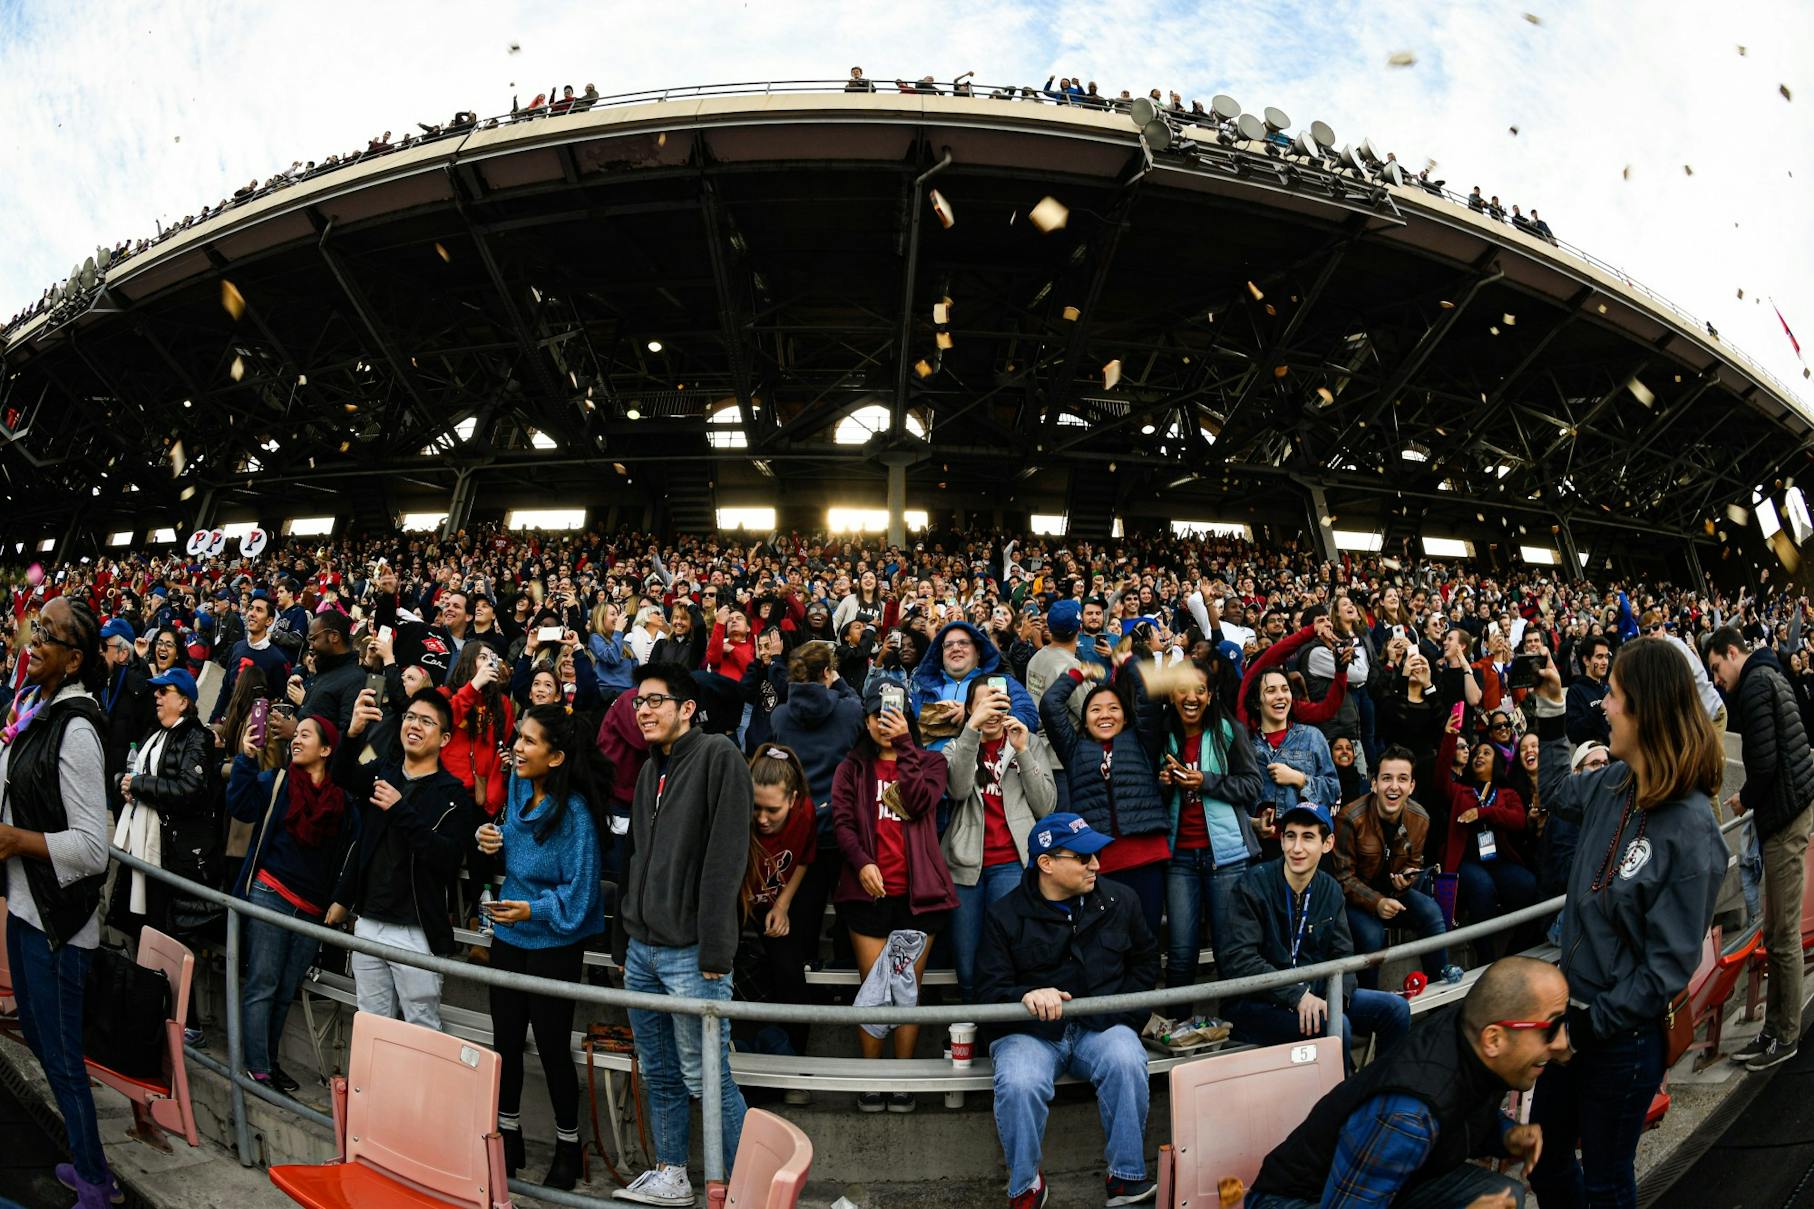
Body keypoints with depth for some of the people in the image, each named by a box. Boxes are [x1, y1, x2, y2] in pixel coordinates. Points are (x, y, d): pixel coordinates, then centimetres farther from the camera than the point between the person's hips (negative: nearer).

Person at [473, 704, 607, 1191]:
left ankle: (568, 1146, 27)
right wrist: (488, 840, -4)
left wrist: (534, 910, -28)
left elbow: (579, 895, -19)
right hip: (507, 936, 6)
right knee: (505, 1039, 16)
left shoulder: (574, 814, -24)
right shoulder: (518, 786, -3)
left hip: (553, 945, -6)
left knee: (552, 1045, 7)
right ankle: (507, 1136, 35)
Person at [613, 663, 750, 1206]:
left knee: (707, 1078, -2)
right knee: (658, 1075, 17)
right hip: (642, 950, 8)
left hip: (690, 953, -8)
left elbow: (726, 856, -16)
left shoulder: (718, 755, -10)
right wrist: (624, 940, 15)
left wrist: (714, 951, -19)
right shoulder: (649, 770, 15)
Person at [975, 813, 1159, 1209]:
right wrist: (1027, 996, -27)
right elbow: (989, 991, -6)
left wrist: (1126, 1016, 8)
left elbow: (1146, 961, 21)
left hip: (1101, 1026, 2)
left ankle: (1127, 1177, -10)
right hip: (1030, 1031, -1)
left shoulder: (1120, 901, 6)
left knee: (1126, 1063, -31)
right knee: (1018, 1085, -31)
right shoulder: (1005, 915, -3)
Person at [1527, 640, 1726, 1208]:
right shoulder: (1614, 784, -4)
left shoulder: (1690, 830, -24)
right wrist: (1550, 706, 15)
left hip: (1624, 1035, -6)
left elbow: (1671, 963, -21)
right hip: (1575, 1012, 6)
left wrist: (1597, 1021, -17)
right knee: (1544, 1160, 21)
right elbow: (1558, 793, 21)